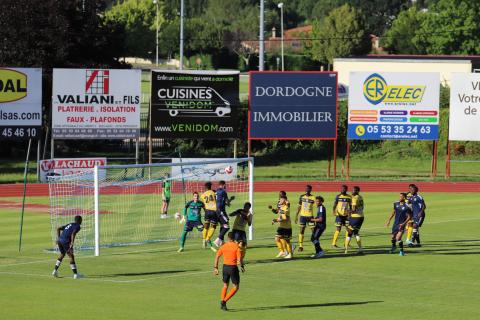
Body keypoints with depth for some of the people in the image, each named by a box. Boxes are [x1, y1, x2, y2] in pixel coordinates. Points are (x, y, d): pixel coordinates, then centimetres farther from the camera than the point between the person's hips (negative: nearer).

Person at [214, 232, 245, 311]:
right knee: (236, 287, 7)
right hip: (233, 268, -4)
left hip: (225, 267, 4)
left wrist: (215, 268, 8)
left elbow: (217, 257, 1)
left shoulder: (223, 246, 2)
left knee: (225, 285, 22)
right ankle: (224, 301, -9)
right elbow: (239, 259, -15)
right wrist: (242, 267, 1)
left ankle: (222, 304, 14)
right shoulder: (237, 247, -10)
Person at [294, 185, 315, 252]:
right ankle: (300, 246, 7)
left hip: (310, 216, -3)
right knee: (301, 230, 1)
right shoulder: (302, 197, 5)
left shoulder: (313, 197, -5)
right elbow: (299, 206, 11)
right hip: (303, 215, 3)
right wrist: (296, 216, 10)